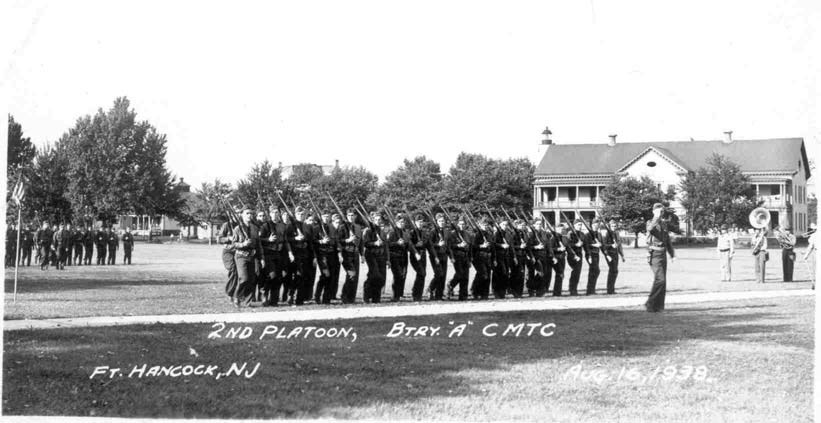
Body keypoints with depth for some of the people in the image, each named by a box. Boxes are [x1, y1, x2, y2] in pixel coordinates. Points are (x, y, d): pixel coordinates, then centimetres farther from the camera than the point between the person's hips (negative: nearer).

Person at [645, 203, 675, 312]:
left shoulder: (664, 224, 14)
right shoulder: (650, 223, -5)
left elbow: (667, 241, 21)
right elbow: (650, 229, -33)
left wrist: (672, 254, 15)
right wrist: (657, 217, -37)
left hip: (663, 254, 7)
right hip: (654, 254, -7)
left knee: (662, 281, 7)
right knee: (660, 280, -18)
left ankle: (658, 306, 14)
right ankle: (650, 303, -11)